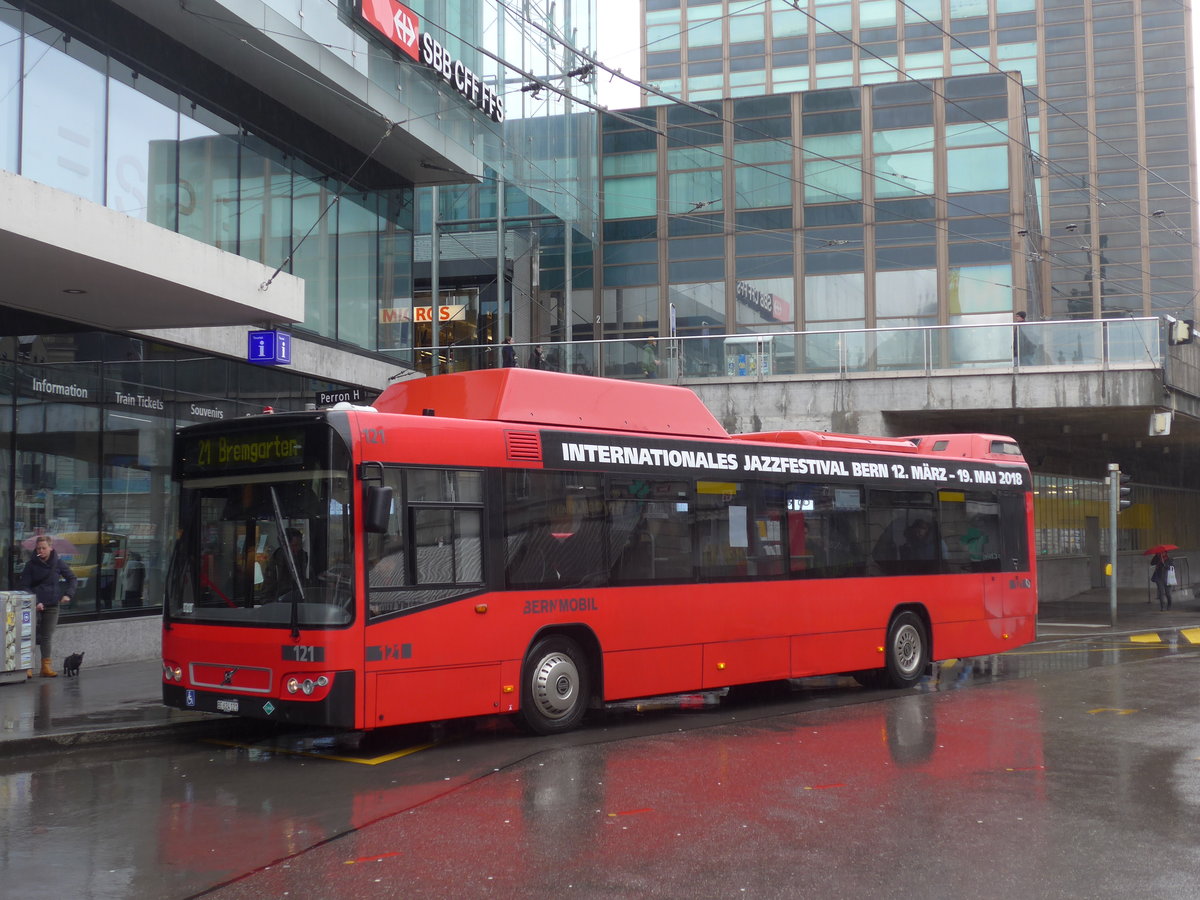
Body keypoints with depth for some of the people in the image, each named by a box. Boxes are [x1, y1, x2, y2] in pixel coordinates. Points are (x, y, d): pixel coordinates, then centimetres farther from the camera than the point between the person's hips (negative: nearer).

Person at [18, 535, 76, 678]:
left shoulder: (58, 563, 2)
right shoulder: (31, 565, -3)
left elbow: (72, 578, 13)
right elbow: (24, 586, -4)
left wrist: (68, 594, -1)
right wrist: (34, 602, -15)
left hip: (52, 605, 2)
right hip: (34, 606, -2)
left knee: (48, 636, 6)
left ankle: (46, 667, 11)